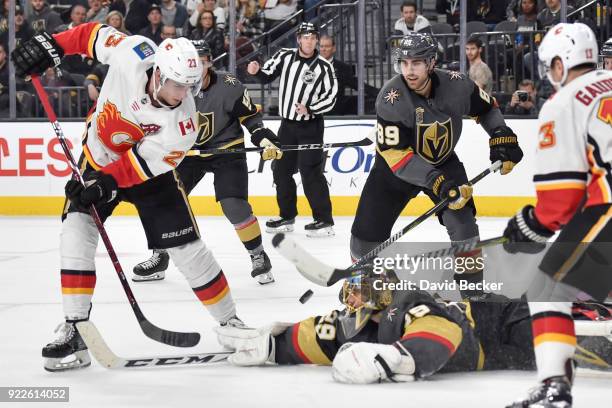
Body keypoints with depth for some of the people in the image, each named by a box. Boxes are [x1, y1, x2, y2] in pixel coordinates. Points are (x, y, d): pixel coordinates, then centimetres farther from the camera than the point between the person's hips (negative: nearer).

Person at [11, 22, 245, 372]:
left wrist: (107, 183, -39)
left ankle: (229, 322, 15)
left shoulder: (182, 122, -31)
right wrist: (51, 45, -19)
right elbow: (93, 35, -11)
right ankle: (74, 330, -13)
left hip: (150, 172, -2)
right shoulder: (132, 52, -29)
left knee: (188, 249, -4)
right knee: (76, 232, -16)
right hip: (97, 157, 2)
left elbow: (144, 162, -29)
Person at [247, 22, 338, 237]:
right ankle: (287, 216, 22)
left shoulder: (324, 67, -9)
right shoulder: (285, 56, -1)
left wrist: (310, 110, -21)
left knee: (310, 171, -11)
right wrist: (257, 71, -16)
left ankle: (324, 220, -7)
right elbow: (267, 76, 6)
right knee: (281, 169, 9)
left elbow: (330, 97, -8)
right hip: (287, 123, 5)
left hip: (310, 126, -5)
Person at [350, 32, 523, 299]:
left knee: (462, 219, -18)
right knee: (369, 227, -3)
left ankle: (474, 285, -5)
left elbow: (486, 107, 3)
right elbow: (395, 153, -31)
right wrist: (435, 181, -38)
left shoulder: (455, 85, -21)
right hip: (395, 166, -1)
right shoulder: (391, 98, -29)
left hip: (443, 161, 2)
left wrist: (502, 137, -7)